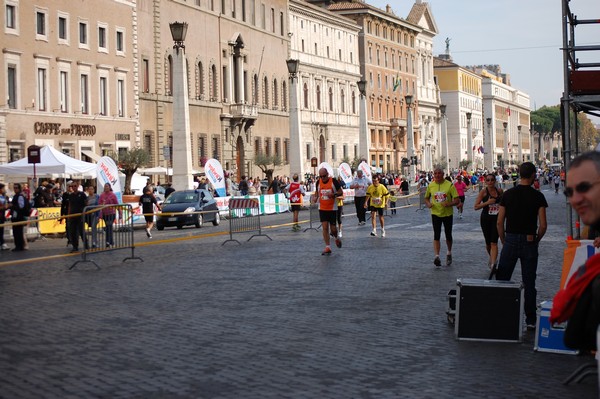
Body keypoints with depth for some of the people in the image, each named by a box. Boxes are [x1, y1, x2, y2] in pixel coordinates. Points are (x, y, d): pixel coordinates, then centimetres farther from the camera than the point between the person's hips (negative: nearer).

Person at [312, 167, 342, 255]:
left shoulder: (333, 181, -8)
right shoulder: (318, 182, 3)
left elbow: (341, 192, -3)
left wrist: (333, 194, -22)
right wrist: (315, 197, -3)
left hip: (332, 208, -2)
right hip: (322, 208, 3)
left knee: (333, 228, 0)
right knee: (325, 227, -5)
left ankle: (336, 238, 36)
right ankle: (328, 248, -2)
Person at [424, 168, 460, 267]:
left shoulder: (449, 185, -9)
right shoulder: (430, 186, -1)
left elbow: (456, 200, -9)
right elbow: (426, 198, 14)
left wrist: (449, 204, -28)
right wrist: (428, 204, -8)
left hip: (447, 213, 0)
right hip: (435, 213, 1)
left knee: (448, 235, 12)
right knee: (436, 235, -11)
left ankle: (449, 253, 35)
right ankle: (436, 256, -16)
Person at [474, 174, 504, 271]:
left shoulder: (499, 191, 3)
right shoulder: (483, 192, -6)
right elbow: (476, 206, -13)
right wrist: (487, 202, -22)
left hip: (496, 219, 1)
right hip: (485, 219, 0)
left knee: (494, 242, -11)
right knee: (488, 242, 11)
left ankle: (493, 264, -16)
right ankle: (491, 256, 41)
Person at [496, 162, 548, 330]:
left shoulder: (508, 194, 0)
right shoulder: (538, 196, -5)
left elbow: (499, 223, 0)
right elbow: (543, 225, -8)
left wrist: (504, 241, 11)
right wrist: (536, 240, 8)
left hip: (510, 241, 1)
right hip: (529, 243, -1)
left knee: (501, 280, 9)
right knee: (529, 283, 6)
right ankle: (531, 320, 9)